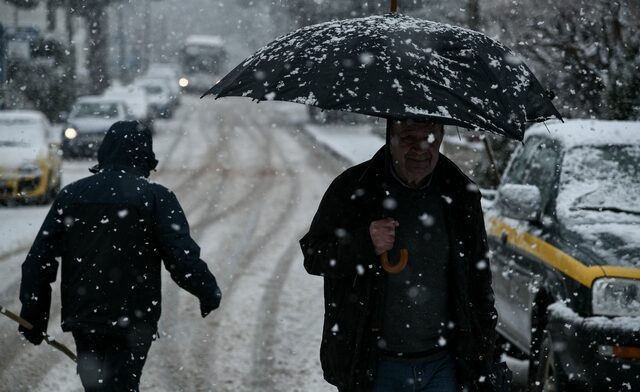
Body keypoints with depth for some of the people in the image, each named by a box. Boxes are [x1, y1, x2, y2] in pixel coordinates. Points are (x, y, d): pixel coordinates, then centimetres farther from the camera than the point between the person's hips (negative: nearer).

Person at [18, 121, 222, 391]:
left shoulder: (71, 195, 5)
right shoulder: (155, 197, -7)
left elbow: (40, 259, 6)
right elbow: (182, 257, -13)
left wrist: (33, 316, 12)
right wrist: (209, 292, 4)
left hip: (83, 318, 4)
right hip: (134, 320, -4)